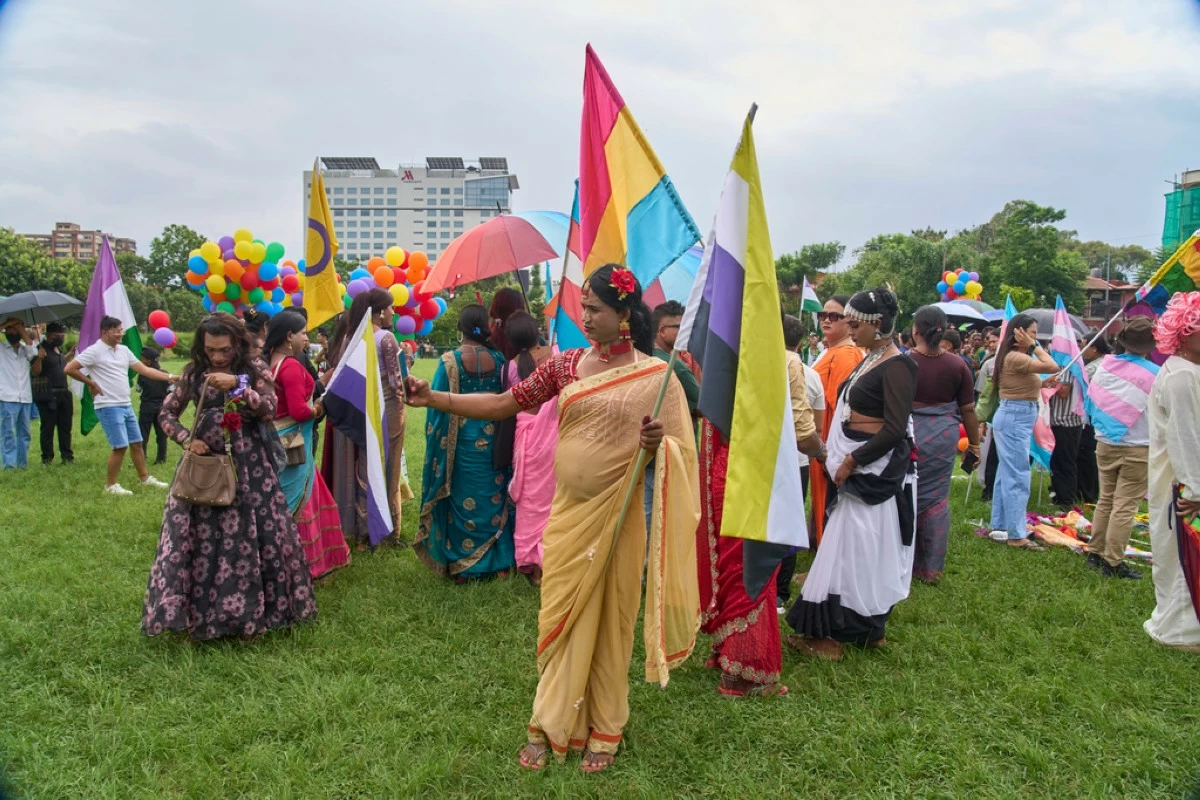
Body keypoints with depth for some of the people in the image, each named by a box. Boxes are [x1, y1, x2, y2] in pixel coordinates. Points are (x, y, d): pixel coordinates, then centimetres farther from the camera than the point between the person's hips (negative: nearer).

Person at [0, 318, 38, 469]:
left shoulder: (25, 349, 13)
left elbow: (33, 352, -8)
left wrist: (23, 331, -4)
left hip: (25, 398, 3)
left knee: (24, 433, 8)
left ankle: (22, 463, 15)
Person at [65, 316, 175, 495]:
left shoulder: (124, 350, 11)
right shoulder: (94, 351, -10)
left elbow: (144, 369, 10)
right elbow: (69, 369, -12)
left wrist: (168, 377, 0)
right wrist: (91, 383, -6)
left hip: (126, 405, 7)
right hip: (108, 407, -7)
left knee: (136, 443, 13)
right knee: (120, 446, -8)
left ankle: (145, 478, 25)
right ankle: (111, 485, 5)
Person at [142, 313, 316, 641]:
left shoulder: (253, 369, -1)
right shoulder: (194, 373, 3)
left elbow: (269, 409, -11)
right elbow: (167, 413, 9)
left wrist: (238, 385, -22)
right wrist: (187, 440, -8)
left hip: (249, 466, -1)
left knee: (256, 536, 1)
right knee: (199, 539, 1)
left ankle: (254, 606, 16)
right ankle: (196, 611, 15)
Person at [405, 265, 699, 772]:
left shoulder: (656, 375, -5)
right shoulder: (566, 365, 3)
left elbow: (680, 449, -3)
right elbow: (503, 404, 1)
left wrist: (658, 443, -26)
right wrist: (433, 398, -7)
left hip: (617, 515, -3)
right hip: (568, 512, 3)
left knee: (610, 618, 9)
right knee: (561, 618, 10)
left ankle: (602, 731, 28)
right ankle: (551, 725, 27)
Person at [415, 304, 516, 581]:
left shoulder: (449, 361, -10)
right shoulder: (498, 359, -4)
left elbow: (438, 404, -8)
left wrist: (436, 440, 3)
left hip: (461, 439, -2)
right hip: (493, 439, 2)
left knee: (462, 500, 9)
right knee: (494, 498, 14)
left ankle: (462, 567, 18)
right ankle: (501, 562, 21)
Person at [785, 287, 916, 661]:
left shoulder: (897, 366, -15)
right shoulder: (868, 361, 11)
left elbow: (895, 429, -21)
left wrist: (851, 462, -17)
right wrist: (844, 461, 6)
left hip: (876, 472, -9)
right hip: (857, 470, 9)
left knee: (857, 551, -1)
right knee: (856, 550, 14)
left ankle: (837, 634, 9)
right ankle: (869, 629, 26)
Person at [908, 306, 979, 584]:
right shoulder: (957, 366, -3)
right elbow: (968, 410, 1)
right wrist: (974, 443, 13)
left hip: (908, 434, -2)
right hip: (943, 436, 2)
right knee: (937, 498, 10)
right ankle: (931, 567, 18)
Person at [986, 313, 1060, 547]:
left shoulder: (1017, 357, 14)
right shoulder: (1015, 357, -17)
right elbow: (1052, 367, -24)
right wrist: (1034, 346, -16)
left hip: (1015, 417, 11)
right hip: (1015, 418, -11)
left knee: (1007, 474, 14)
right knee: (1018, 477, -7)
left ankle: (1000, 527, 21)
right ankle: (1016, 535, -3)